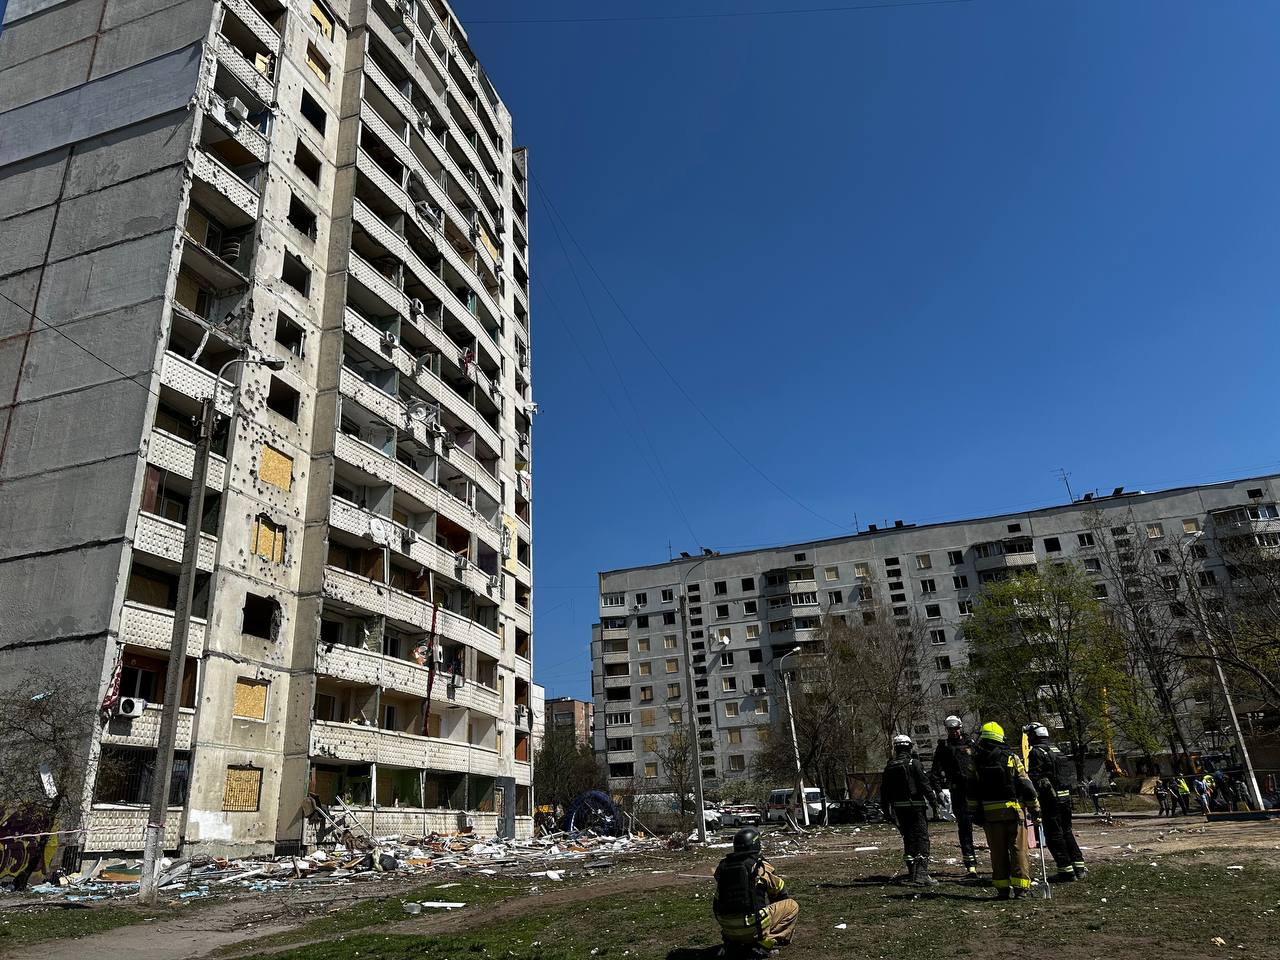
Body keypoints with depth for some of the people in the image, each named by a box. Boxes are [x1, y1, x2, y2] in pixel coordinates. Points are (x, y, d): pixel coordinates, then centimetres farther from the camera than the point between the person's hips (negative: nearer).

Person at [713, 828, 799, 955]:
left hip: (727, 929, 6)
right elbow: (780, 891, 10)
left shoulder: (722, 866, 7)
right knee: (792, 906, 8)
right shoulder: (760, 865, -5)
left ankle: (733, 942, 14)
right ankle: (765, 943, -3)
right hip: (752, 928, -6)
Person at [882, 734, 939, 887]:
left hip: (899, 809, 6)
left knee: (908, 839, 16)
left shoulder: (890, 767, 9)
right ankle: (921, 874, -16)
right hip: (915, 806, -5)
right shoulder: (914, 764, -8)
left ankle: (912, 873, 23)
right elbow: (924, 784, -12)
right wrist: (933, 801, -4)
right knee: (922, 838, -5)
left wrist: (886, 810, 21)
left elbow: (884, 791, 12)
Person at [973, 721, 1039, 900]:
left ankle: (1003, 889, 10)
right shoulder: (1012, 758, -3)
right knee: (1018, 850, 5)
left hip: (990, 813, 1)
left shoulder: (976, 762, 1)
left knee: (998, 852, 8)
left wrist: (976, 812, 12)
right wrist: (1035, 808, 6)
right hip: (1014, 811, -1)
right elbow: (1026, 786, -3)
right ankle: (1020, 888, 3)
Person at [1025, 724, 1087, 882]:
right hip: (1066, 796, 8)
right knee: (1067, 831, 17)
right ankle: (1079, 867, 20)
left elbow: (1035, 778, -16)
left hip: (1050, 798, -8)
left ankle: (1066, 870, 2)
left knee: (1054, 834, 0)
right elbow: (1069, 773, 19)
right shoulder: (1056, 749, 13)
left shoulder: (1036, 752, -12)